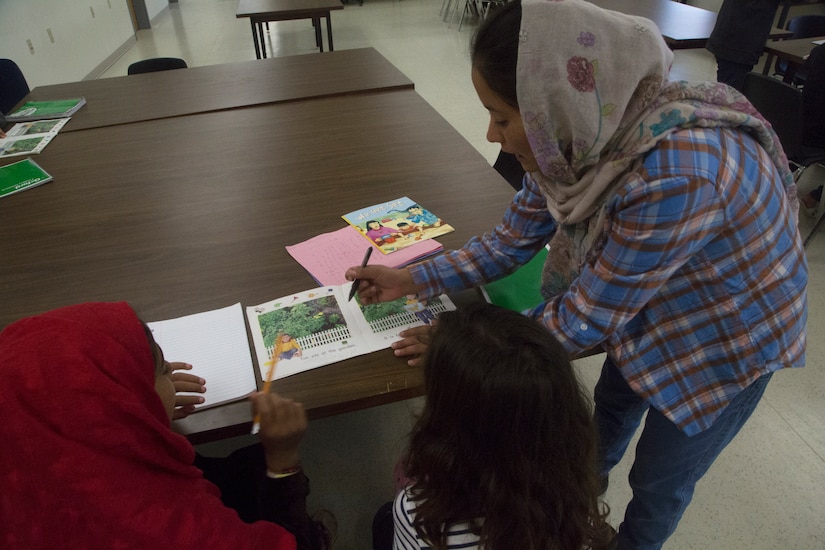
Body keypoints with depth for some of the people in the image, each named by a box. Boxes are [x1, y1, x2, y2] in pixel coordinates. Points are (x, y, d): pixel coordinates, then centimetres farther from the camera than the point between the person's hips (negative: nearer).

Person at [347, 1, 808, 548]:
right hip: (650, 302, 6)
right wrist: (413, 279, -9)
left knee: (659, 483, 14)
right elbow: (517, 236, -7)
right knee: (613, 400, 29)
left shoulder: (673, 177, -43)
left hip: (728, 338, -6)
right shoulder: (583, 132, -21)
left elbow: (585, 319, -30)